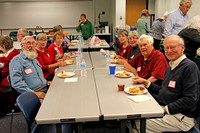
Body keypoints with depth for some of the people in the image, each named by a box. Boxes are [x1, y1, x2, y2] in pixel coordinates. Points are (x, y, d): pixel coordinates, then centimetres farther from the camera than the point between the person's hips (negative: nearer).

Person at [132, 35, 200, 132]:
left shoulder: (190, 67, -15)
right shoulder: (170, 67, 15)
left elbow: (190, 100, -21)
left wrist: (165, 109, -19)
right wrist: (145, 82, 10)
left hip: (181, 117, -8)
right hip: (163, 108, 8)